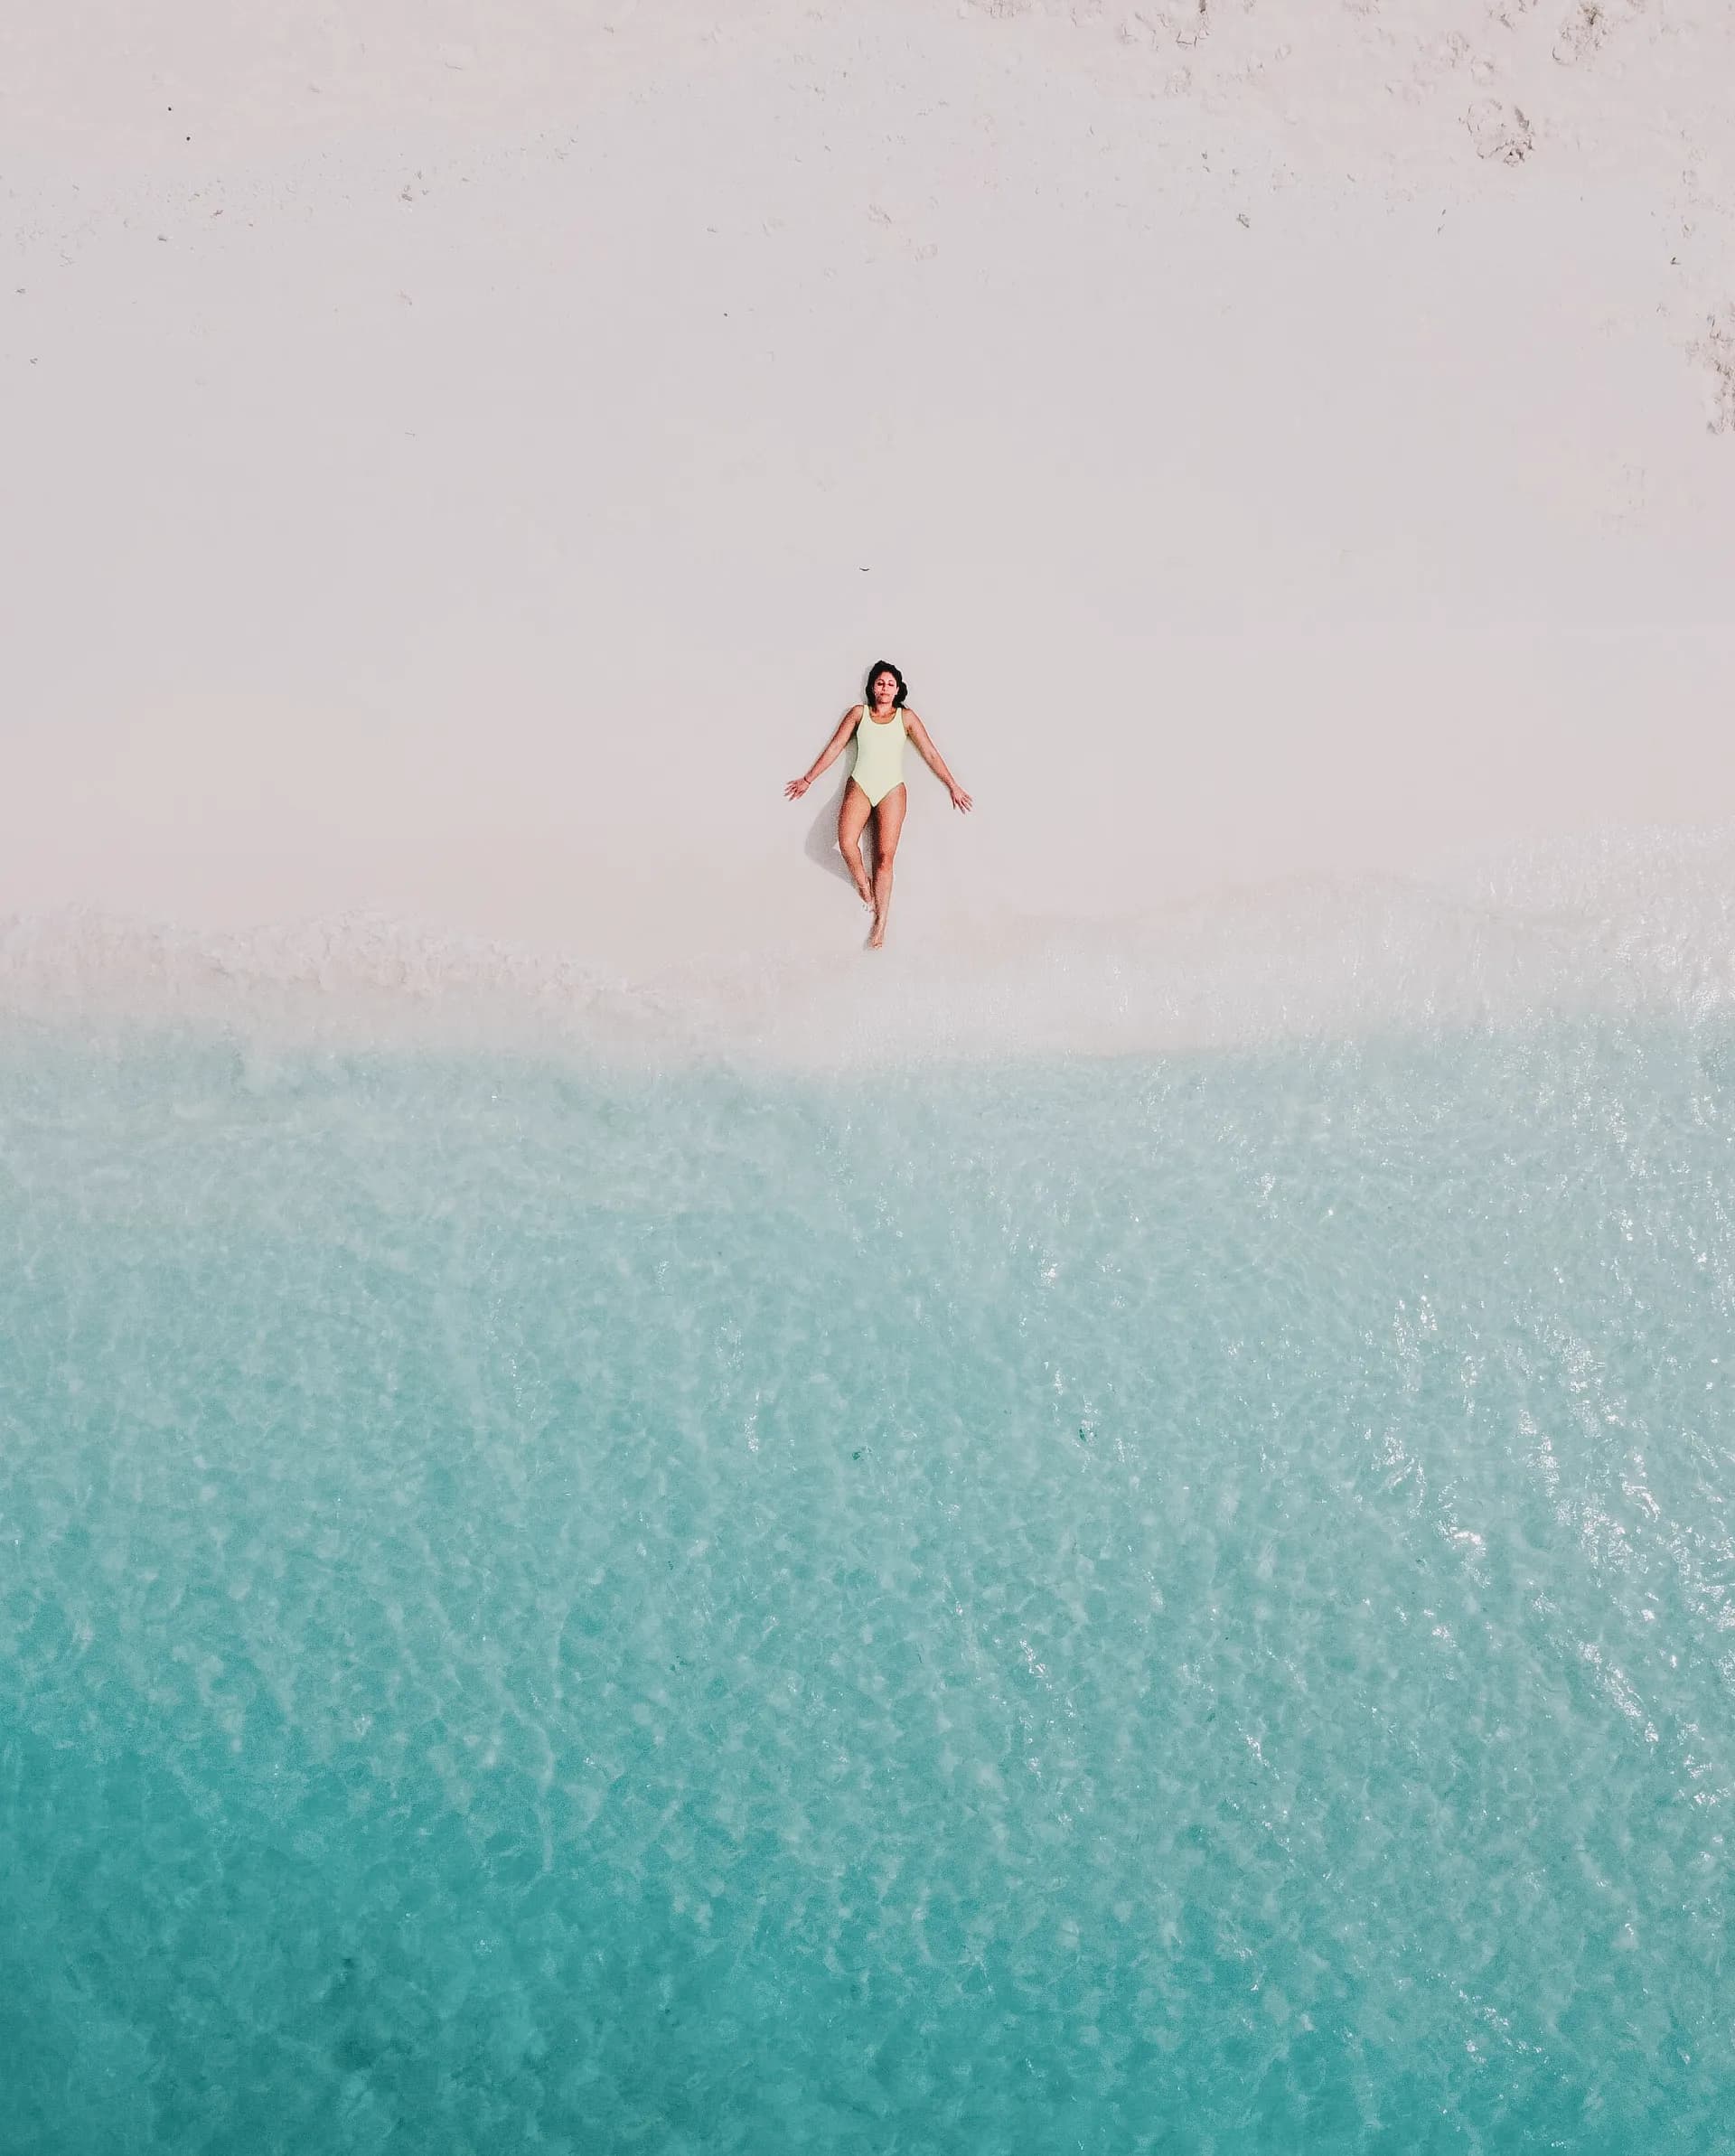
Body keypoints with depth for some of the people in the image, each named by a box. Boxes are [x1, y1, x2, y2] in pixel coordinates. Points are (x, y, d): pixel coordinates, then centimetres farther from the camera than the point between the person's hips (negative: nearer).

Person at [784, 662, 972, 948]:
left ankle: (881, 921, -3)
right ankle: (863, 883, 5)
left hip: (891, 790, 0)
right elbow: (834, 748, 13)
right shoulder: (858, 713, 10)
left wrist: (953, 786, 9)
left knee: (885, 856, -9)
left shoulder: (906, 717, 8)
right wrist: (808, 779, 14)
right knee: (846, 843, -24)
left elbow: (931, 754, 9)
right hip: (859, 786, 0)